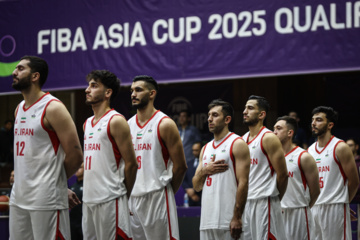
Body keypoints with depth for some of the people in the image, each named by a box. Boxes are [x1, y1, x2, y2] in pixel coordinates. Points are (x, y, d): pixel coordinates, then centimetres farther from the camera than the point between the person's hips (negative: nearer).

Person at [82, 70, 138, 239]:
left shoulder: (116, 121, -8)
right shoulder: (87, 124, 17)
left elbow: (131, 164, -9)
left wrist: (124, 195, -3)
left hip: (110, 200, -8)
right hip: (88, 199, 8)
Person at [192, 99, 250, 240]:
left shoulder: (237, 144, -3)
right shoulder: (206, 148, 19)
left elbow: (243, 183, -11)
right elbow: (196, 186, 20)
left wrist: (237, 218, -18)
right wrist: (204, 171, -3)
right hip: (207, 220, 7)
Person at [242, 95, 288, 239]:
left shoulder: (269, 138, -9)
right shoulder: (242, 140, 15)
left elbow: (282, 174, -10)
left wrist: (275, 199, -2)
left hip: (265, 203, -8)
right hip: (246, 203, 8)